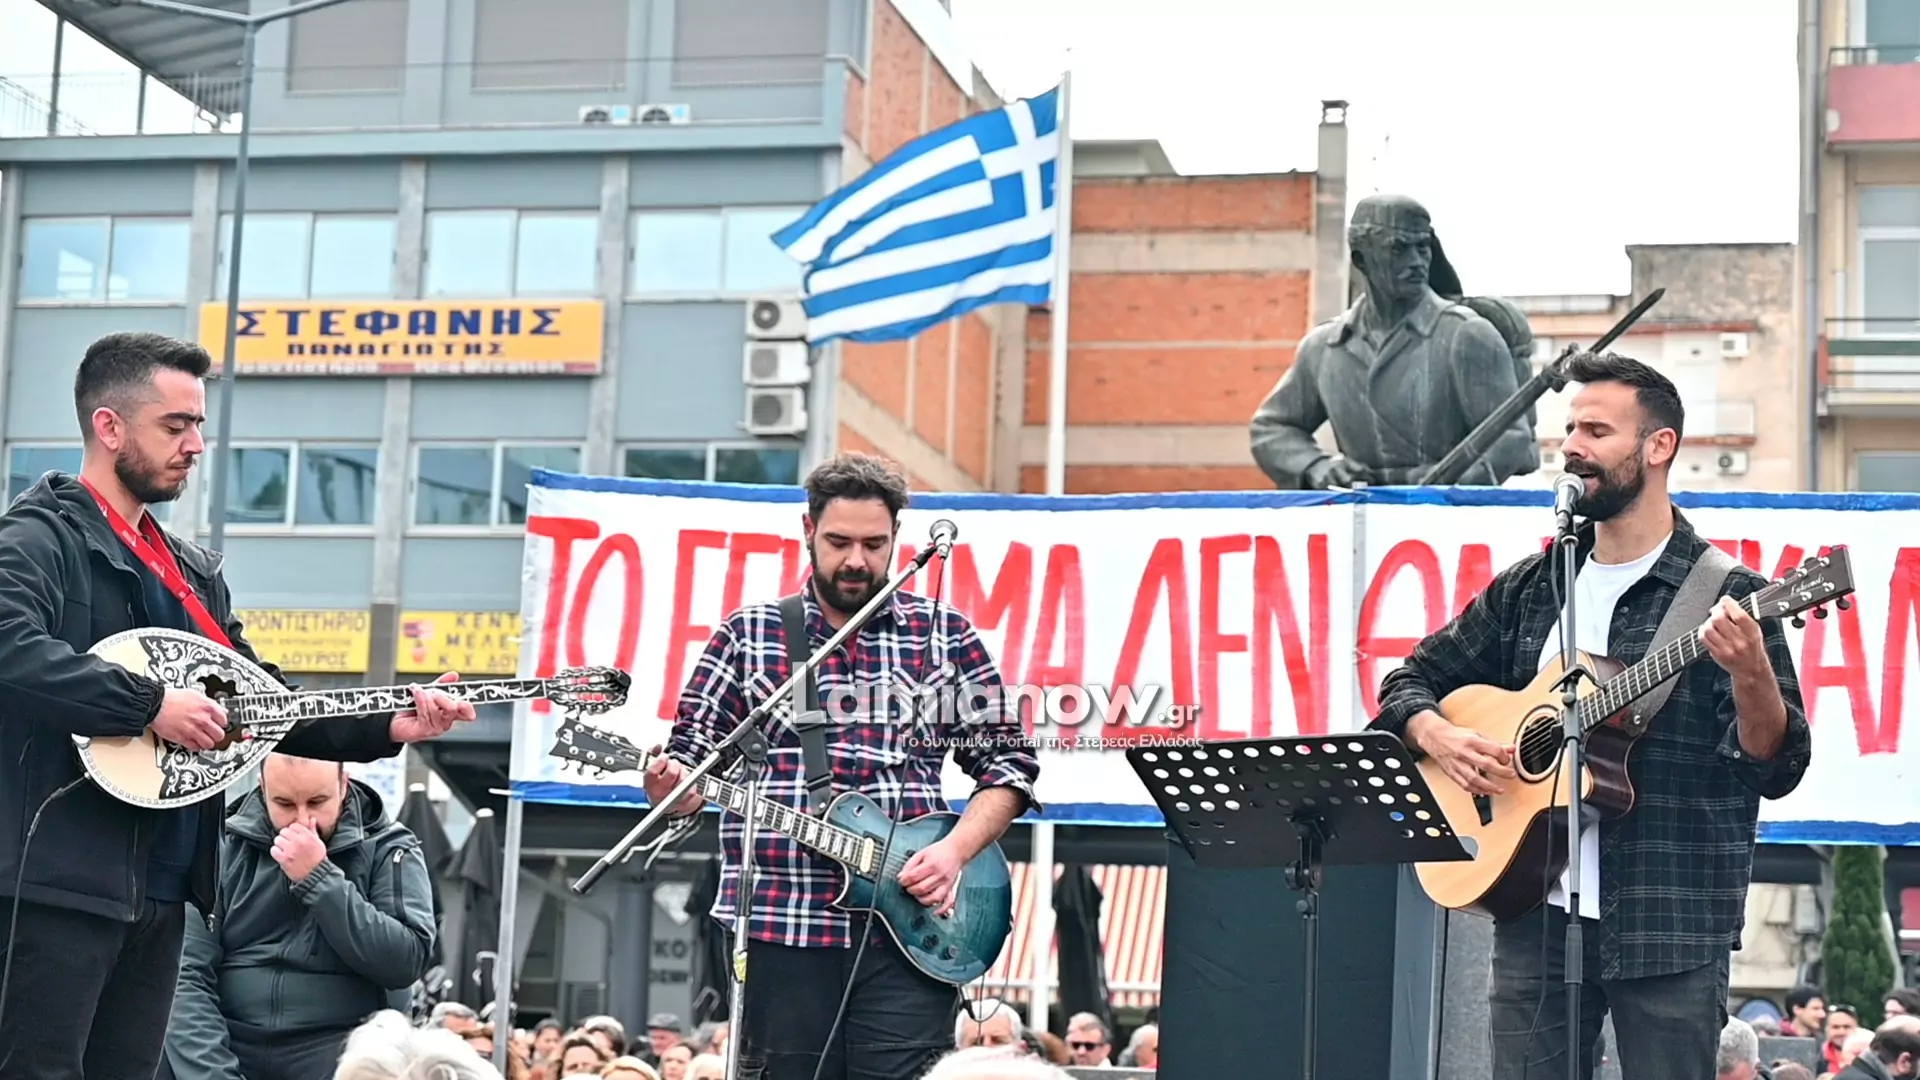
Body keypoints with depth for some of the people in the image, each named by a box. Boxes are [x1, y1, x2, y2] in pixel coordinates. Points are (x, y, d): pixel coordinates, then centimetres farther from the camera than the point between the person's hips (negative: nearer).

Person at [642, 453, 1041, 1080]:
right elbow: (692, 755, 7)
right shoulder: (746, 634, 8)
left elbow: (1008, 760, 10)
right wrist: (671, 791, -16)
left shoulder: (945, 635, 9)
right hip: (782, 925, 0)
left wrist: (956, 850, -6)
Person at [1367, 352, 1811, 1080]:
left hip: (1670, 925, -4)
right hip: (1536, 910, 4)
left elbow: (1776, 767, -10)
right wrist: (1438, 737, -3)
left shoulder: (1724, 598, -3)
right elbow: (1412, 680, 19)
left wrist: (1750, 674, -29)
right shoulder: (1529, 589, 11)